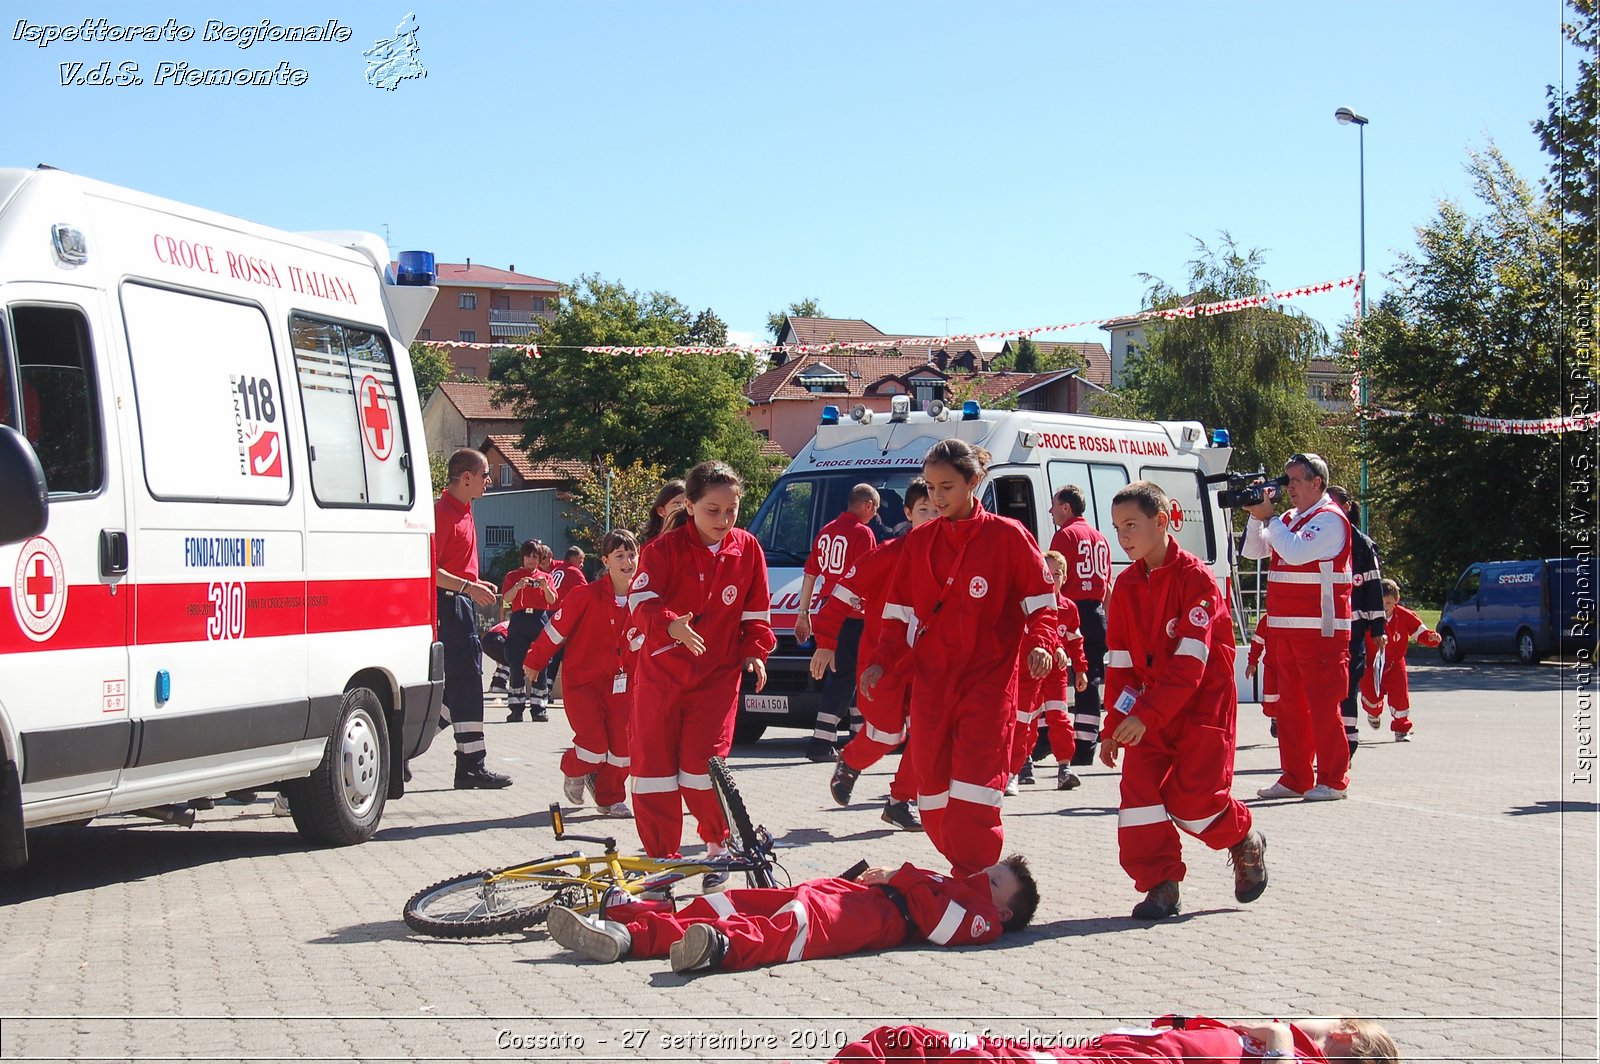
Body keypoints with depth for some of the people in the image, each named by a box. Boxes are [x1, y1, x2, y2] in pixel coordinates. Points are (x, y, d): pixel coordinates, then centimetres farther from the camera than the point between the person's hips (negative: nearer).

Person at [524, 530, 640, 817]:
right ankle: (573, 771, 23)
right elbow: (555, 630, -5)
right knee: (594, 744, -13)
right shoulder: (586, 596, -16)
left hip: (620, 684, 4)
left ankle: (610, 799, 23)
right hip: (582, 681, -4)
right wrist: (534, 662, 4)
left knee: (623, 746, -1)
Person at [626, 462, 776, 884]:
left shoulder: (747, 549, 1)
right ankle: (660, 858, 14)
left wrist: (755, 652, -4)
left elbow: (756, 611, 10)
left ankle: (718, 845, 15)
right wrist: (669, 624, -39)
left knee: (702, 762, -8)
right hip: (662, 671, 0)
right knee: (653, 765, 2)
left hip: (717, 674, 0)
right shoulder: (664, 549, -9)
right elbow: (640, 600, -20)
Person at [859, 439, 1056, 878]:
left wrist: (1040, 643, -16)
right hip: (930, 684, 5)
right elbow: (900, 613, 13)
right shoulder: (919, 541, 10)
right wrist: (881, 662, 0)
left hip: (987, 682, -5)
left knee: (973, 790, -14)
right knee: (933, 796, 3)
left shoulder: (1008, 537, -2)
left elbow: (1040, 600, 2)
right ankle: (967, 871, 18)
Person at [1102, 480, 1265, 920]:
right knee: (1138, 788, -9)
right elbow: (1120, 662, 8)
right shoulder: (1126, 586, 5)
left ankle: (1246, 843, 19)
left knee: (1191, 800, -12)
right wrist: (1115, 725, 2)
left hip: (1203, 705, -6)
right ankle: (1160, 884, 0)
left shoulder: (1195, 578, -16)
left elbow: (1189, 662, -22)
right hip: (1149, 709, 6)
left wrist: (1145, 715, -28)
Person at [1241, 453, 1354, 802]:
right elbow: (1253, 550, 15)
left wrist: (1268, 517, -14)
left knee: (1322, 703, -7)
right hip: (1285, 630, 9)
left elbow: (1296, 552, -23)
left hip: (1320, 632, -9)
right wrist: (1256, 516, 0)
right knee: (1290, 704, 9)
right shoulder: (1288, 519, 18)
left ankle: (1332, 780, -2)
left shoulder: (1330, 519, -9)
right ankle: (1295, 778, 15)